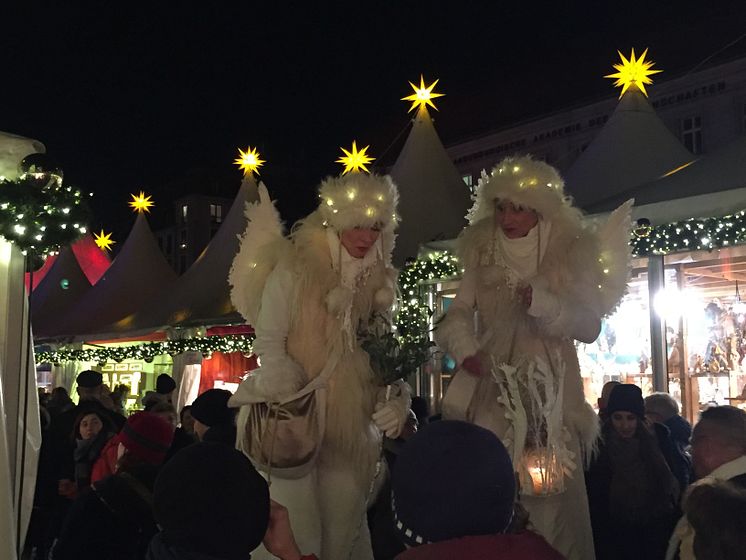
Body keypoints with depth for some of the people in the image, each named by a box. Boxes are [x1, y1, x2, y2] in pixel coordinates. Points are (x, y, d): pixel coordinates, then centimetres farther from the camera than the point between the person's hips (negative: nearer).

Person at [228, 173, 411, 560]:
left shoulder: (376, 279, 5)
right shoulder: (295, 270, -11)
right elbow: (269, 345, -10)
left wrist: (394, 399, -4)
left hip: (352, 415, 5)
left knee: (344, 519, 12)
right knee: (296, 526, 1)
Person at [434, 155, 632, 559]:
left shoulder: (569, 255, -1)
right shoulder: (483, 256, 6)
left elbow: (590, 326, -4)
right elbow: (458, 313, 4)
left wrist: (543, 302, -20)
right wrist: (464, 348, -16)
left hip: (549, 390, -1)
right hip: (492, 386, 2)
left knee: (550, 497, -2)